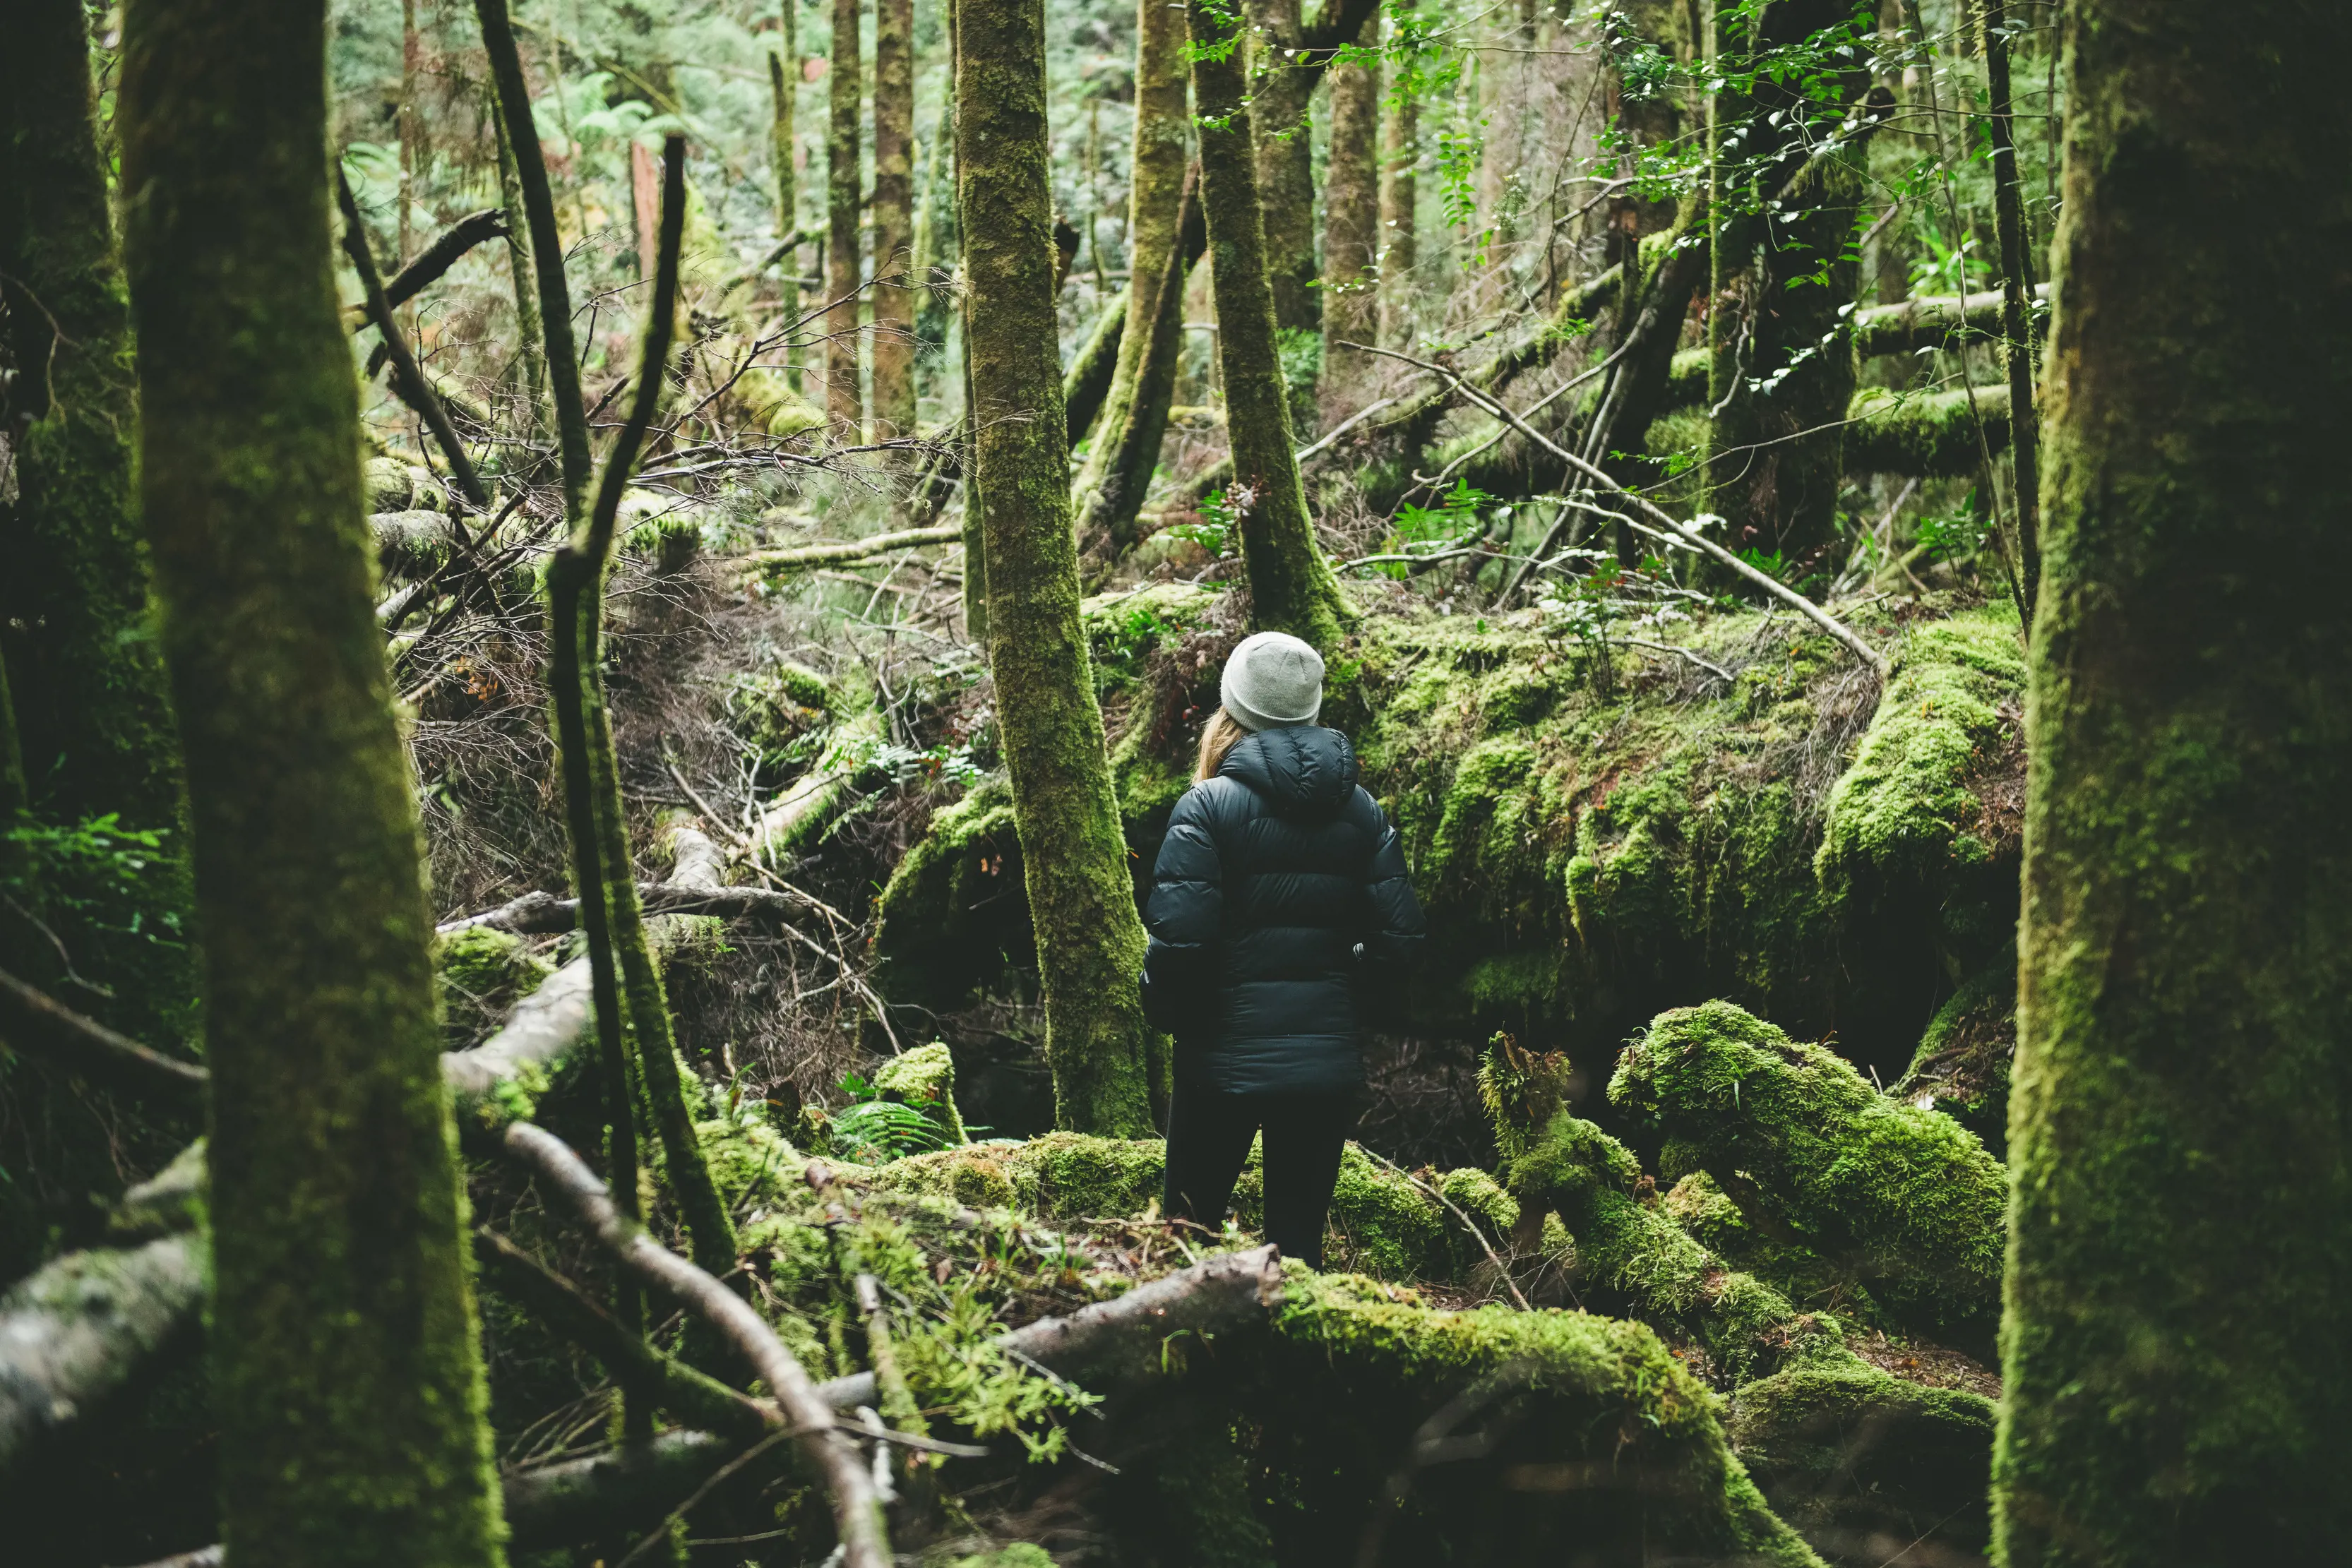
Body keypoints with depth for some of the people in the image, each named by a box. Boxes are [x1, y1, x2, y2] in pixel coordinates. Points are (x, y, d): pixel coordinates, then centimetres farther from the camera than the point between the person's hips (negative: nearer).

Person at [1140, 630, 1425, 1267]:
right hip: (1330, 1063, 4)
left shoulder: (1209, 806, -9)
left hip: (1226, 1059, -4)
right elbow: (1397, 939, 0)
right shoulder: (1362, 811, 5)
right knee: (1300, 1240, 10)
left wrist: (1165, 1015, 2)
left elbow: (1178, 940, -16)